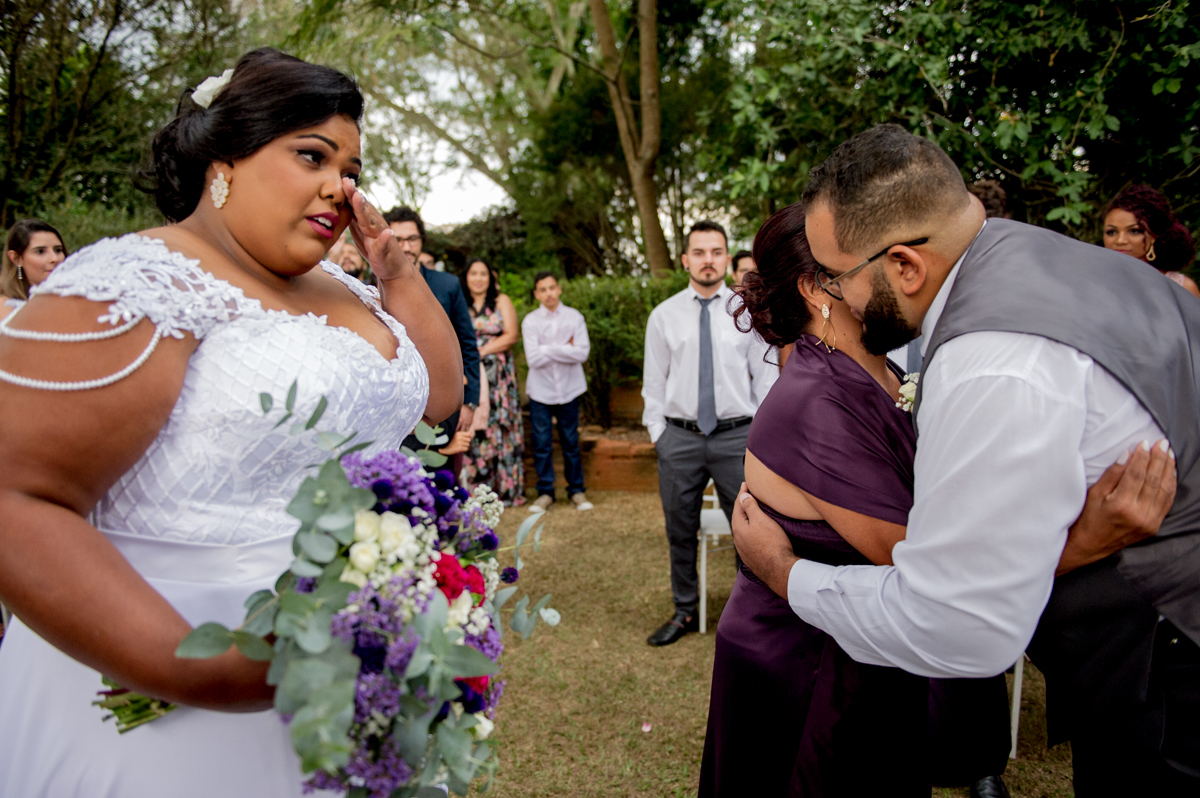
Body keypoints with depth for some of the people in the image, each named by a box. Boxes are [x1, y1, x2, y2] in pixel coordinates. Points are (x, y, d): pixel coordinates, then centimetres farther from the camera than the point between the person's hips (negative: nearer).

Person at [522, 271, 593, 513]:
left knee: (571, 443, 8)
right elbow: (533, 358, -14)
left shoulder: (574, 317, -1)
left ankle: (577, 491, 21)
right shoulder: (530, 320, -3)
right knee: (542, 444, 4)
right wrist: (565, 349, -11)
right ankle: (545, 492, 16)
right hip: (540, 390, 0)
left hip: (568, 389, 0)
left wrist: (549, 349, -13)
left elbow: (582, 352, -13)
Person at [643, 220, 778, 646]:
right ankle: (684, 612, 29)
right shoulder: (663, 315, 5)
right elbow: (654, 381, 8)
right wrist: (657, 432, 2)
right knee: (680, 531, 12)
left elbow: (766, 376, 4)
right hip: (679, 438, 1)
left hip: (737, 436, -1)